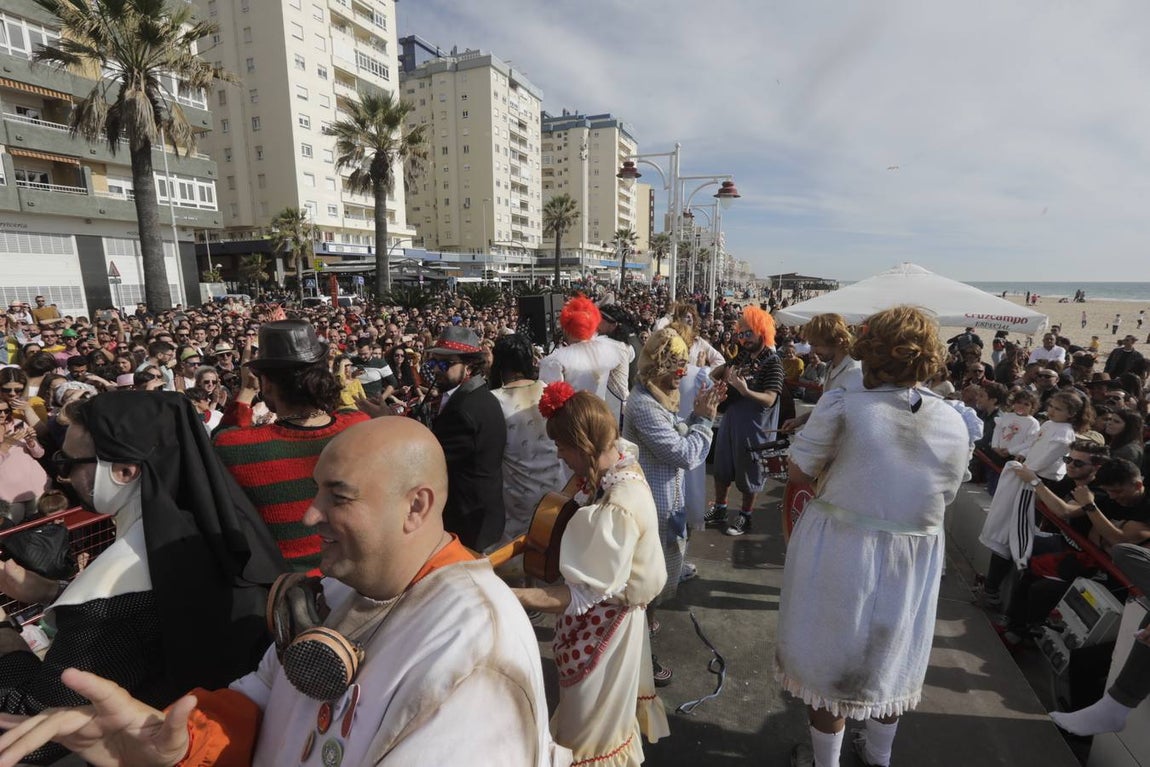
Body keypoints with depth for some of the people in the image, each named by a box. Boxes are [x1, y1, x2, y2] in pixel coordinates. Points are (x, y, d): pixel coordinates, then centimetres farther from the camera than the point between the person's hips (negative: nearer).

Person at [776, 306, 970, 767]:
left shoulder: (842, 406, -20)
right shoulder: (954, 423, -6)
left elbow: (798, 474, -14)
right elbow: (944, 498, 3)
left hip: (839, 555, -4)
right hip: (914, 563, 4)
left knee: (831, 653, 18)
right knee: (891, 656, 26)